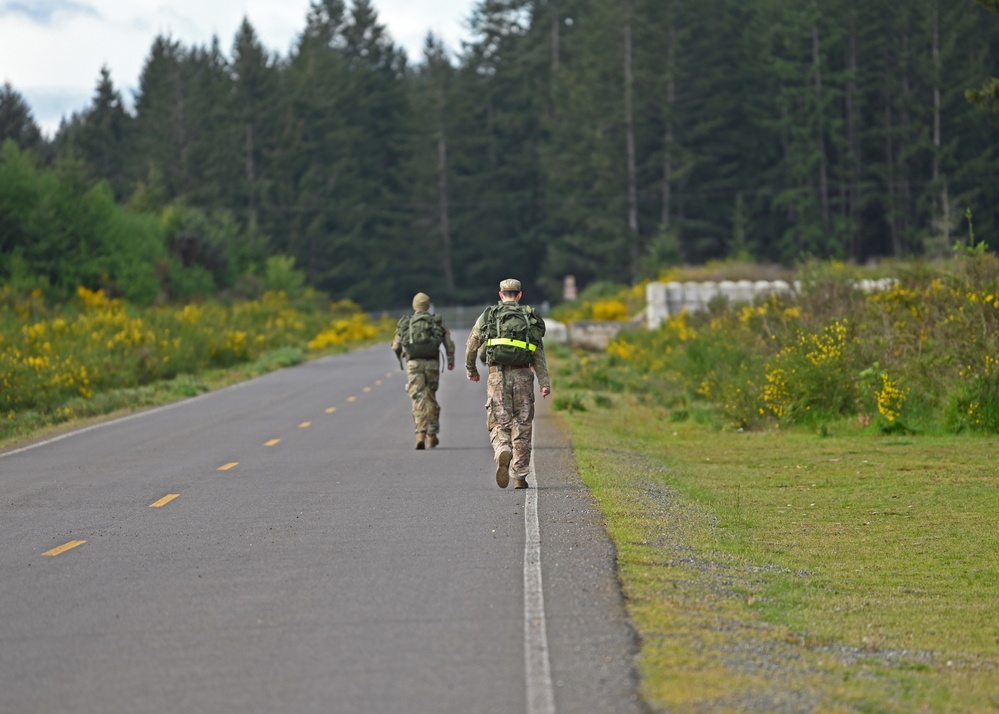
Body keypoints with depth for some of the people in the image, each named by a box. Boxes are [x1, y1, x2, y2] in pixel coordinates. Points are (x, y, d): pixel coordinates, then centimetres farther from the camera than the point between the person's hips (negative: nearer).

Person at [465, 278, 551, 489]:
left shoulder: (489, 315, 9)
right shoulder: (530, 317, 9)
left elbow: (471, 346, 14)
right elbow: (539, 353, 1)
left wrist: (471, 370, 31)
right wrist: (545, 382, -4)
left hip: (497, 375, -1)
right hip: (522, 375, 1)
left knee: (499, 424, 3)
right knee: (522, 426, 10)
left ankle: (503, 453, -30)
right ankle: (520, 477, 10)